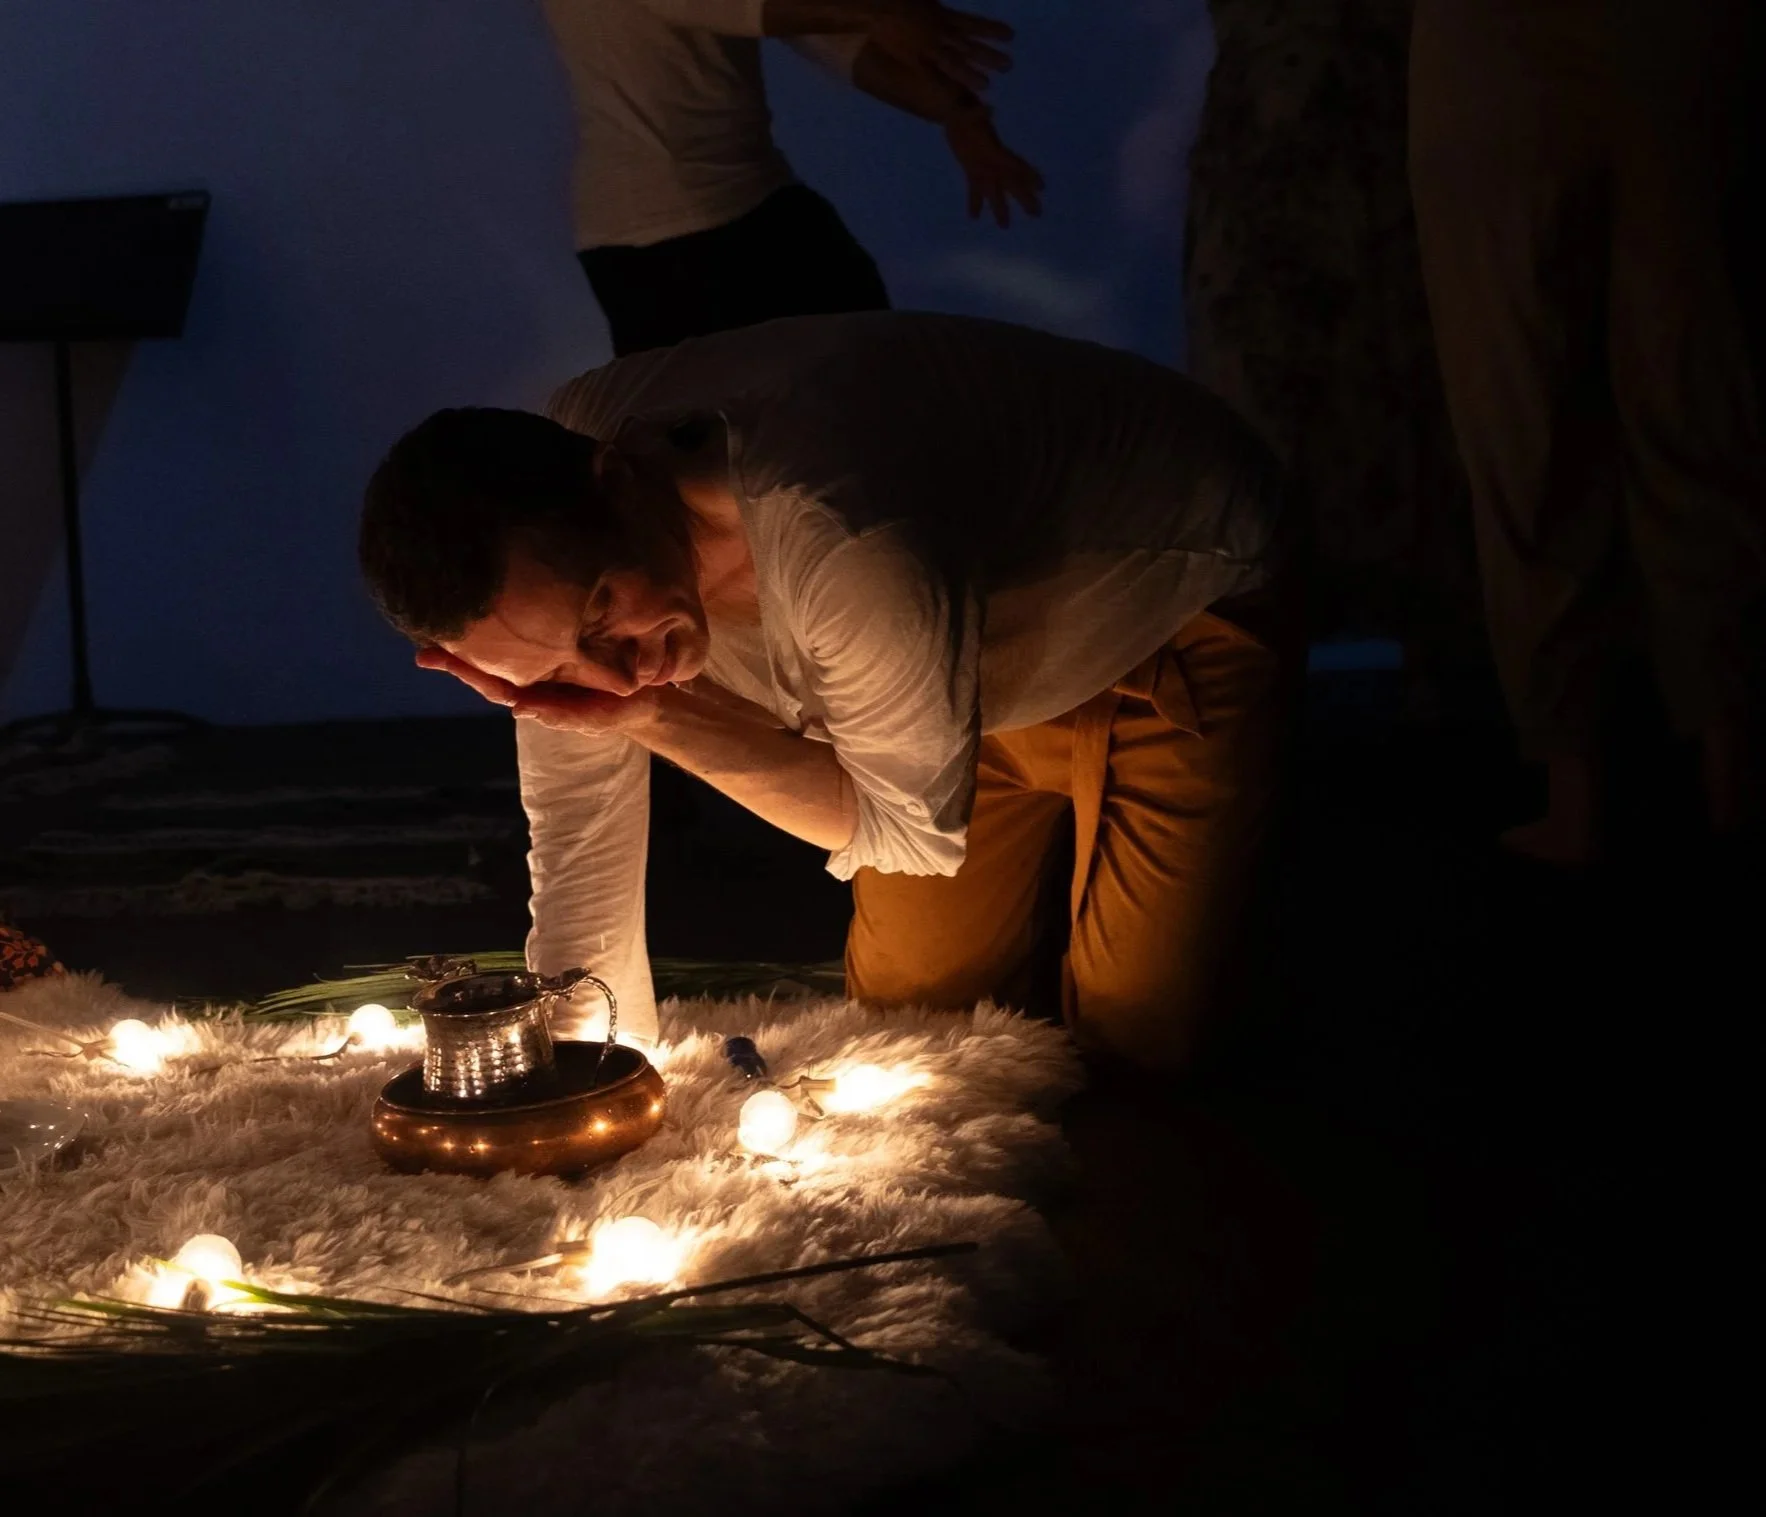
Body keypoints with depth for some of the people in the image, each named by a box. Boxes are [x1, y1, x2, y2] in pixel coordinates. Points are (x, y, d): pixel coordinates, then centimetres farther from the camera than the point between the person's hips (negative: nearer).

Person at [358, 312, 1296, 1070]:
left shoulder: (837, 543, -44)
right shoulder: (543, 543, -22)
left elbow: (918, 830, -26)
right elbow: (579, 845, -9)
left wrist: (660, 714, -34)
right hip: (993, 655, 6)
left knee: (1124, 1048, -7)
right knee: (904, 1017, 8)